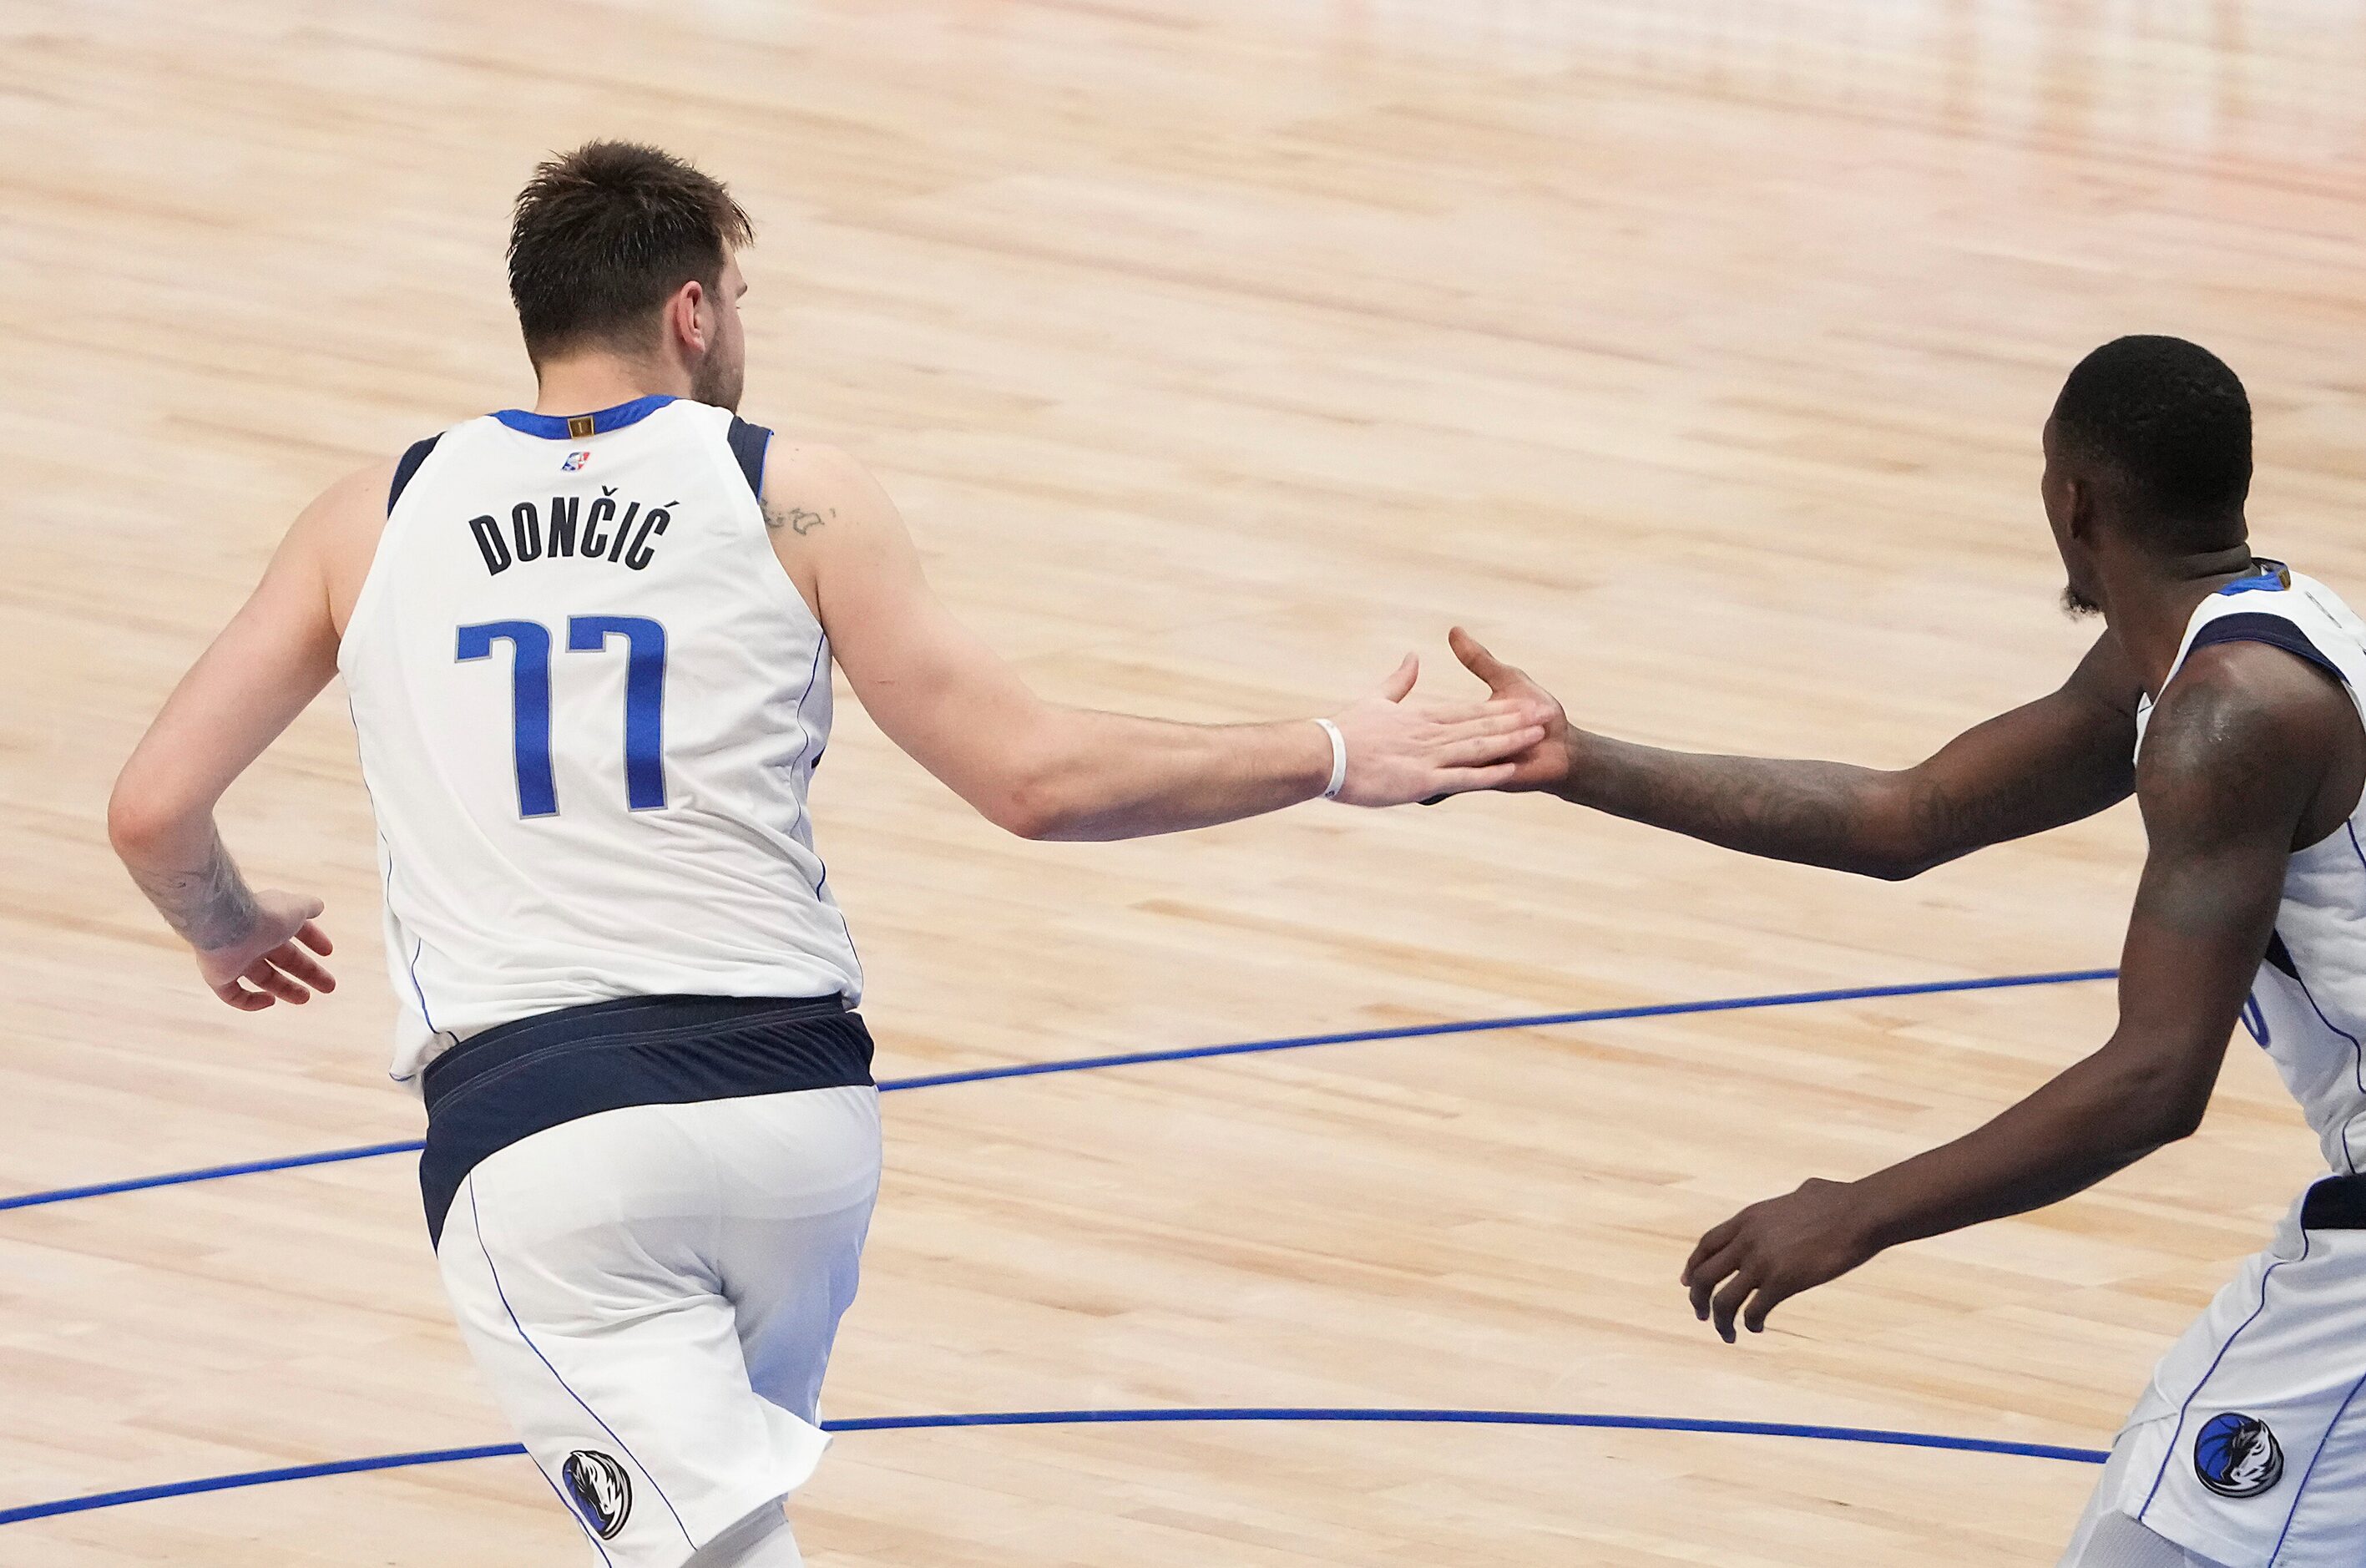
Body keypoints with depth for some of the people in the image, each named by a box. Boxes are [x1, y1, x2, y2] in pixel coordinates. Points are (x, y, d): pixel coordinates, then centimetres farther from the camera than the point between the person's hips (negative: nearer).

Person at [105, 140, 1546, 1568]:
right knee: (733, 1447, 29)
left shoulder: (376, 519, 10)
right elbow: (1036, 779, 0)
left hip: (531, 1139, -1)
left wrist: (232, 934, 33)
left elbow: (155, 811, 10)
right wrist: (1334, 758, 11)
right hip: (795, 1101, 1)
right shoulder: (792, 498, 5)